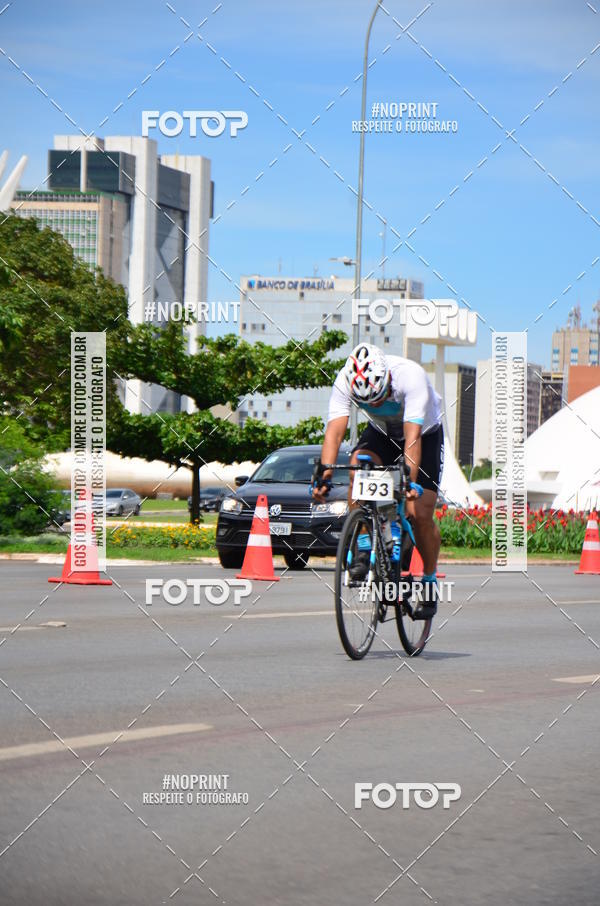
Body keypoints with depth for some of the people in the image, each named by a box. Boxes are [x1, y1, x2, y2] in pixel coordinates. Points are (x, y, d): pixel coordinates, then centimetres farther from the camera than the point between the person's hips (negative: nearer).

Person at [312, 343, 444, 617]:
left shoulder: (410, 376, -38)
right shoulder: (345, 382, -29)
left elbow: (413, 437, -44)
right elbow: (334, 431, -36)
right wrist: (324, 475, -51)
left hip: (426, 432, -3)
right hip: (382, 432, 3)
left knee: (421, 515, -11)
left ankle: (429, 580, 13)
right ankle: (363, 549, -19)